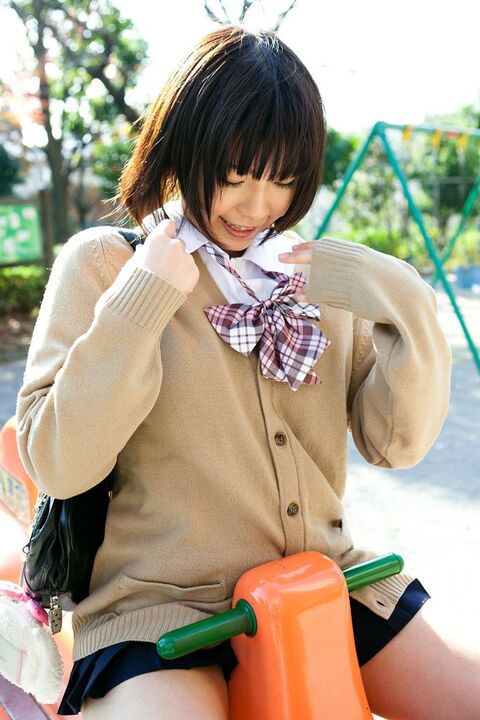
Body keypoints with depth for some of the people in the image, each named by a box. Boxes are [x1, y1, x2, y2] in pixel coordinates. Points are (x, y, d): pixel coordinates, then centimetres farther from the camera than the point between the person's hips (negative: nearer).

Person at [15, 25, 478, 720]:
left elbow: (396, 442, 1)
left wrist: (406, 306, -14)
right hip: (158, 603, -4)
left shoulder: (321, 273, 6)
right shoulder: (104, 262, -4)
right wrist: (142, 300, -19)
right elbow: (57, 466, -12)